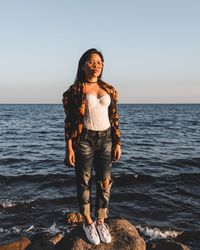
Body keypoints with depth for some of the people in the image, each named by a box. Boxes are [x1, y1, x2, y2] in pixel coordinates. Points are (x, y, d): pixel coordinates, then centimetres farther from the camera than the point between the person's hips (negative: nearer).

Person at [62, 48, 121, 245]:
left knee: (105, 182, 6)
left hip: (105, 139, 4)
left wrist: (117, 143, 6)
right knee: (84, 182, 7)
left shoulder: (108, 89, 9)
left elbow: (114, 118, 11)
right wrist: (69, 148, -9)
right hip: (84, 139, -3)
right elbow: (69, 121, -4)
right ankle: (88, 222, 24)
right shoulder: (75, 89, -3)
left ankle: (101, 221, 24)